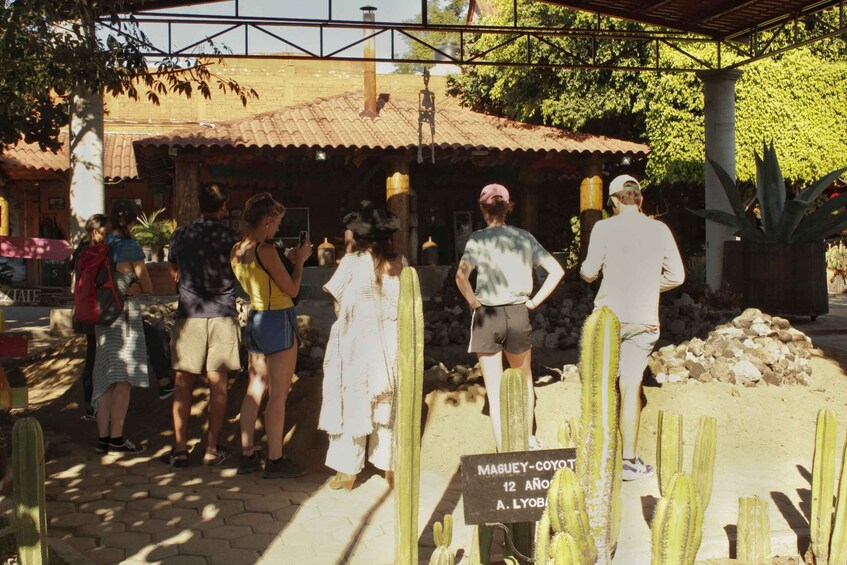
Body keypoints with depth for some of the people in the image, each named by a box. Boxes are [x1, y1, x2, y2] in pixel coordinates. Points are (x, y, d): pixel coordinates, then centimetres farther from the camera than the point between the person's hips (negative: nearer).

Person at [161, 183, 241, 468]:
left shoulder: (181, 235, 0)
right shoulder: (231, 238, -4)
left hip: (189, 314, 1)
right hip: (222, 315, -1)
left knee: (183, 383, 7)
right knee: (218, 384, 5)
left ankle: (180, 448, 8)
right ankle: (212, 449, 9)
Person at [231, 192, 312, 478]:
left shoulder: (237, 250, 7)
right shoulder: (266, 250, -19)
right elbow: (292, 290, -14)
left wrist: (290, 260, 15)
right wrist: (300, 261, -1)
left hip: (255, 318, 9)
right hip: (278, 320, -8)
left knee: (255, 389, 14)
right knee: (278, 394, -1)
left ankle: (247, 455, 20)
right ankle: (275, 460, 5)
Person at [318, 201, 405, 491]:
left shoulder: (352, 261, -11)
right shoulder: (400, 263, 0)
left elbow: (339, 306, -5)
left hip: (357, 342, -3)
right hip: (391, 343, 4)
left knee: (353, 403, 5)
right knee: (387, 404, 13)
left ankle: (347, 471, 9)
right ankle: (390, 465, 19)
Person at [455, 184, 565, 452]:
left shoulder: (478, 239, -9)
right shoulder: (524, 237, 1)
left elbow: (461, 276, -24)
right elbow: (556, 270, 0)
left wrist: (473, 302, -9)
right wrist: (534, 301, 4)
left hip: (487, 317, -3)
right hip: (519, 314, 3)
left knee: (494, 389, 6)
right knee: (524, 380, 24)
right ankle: (529, 439, 38)